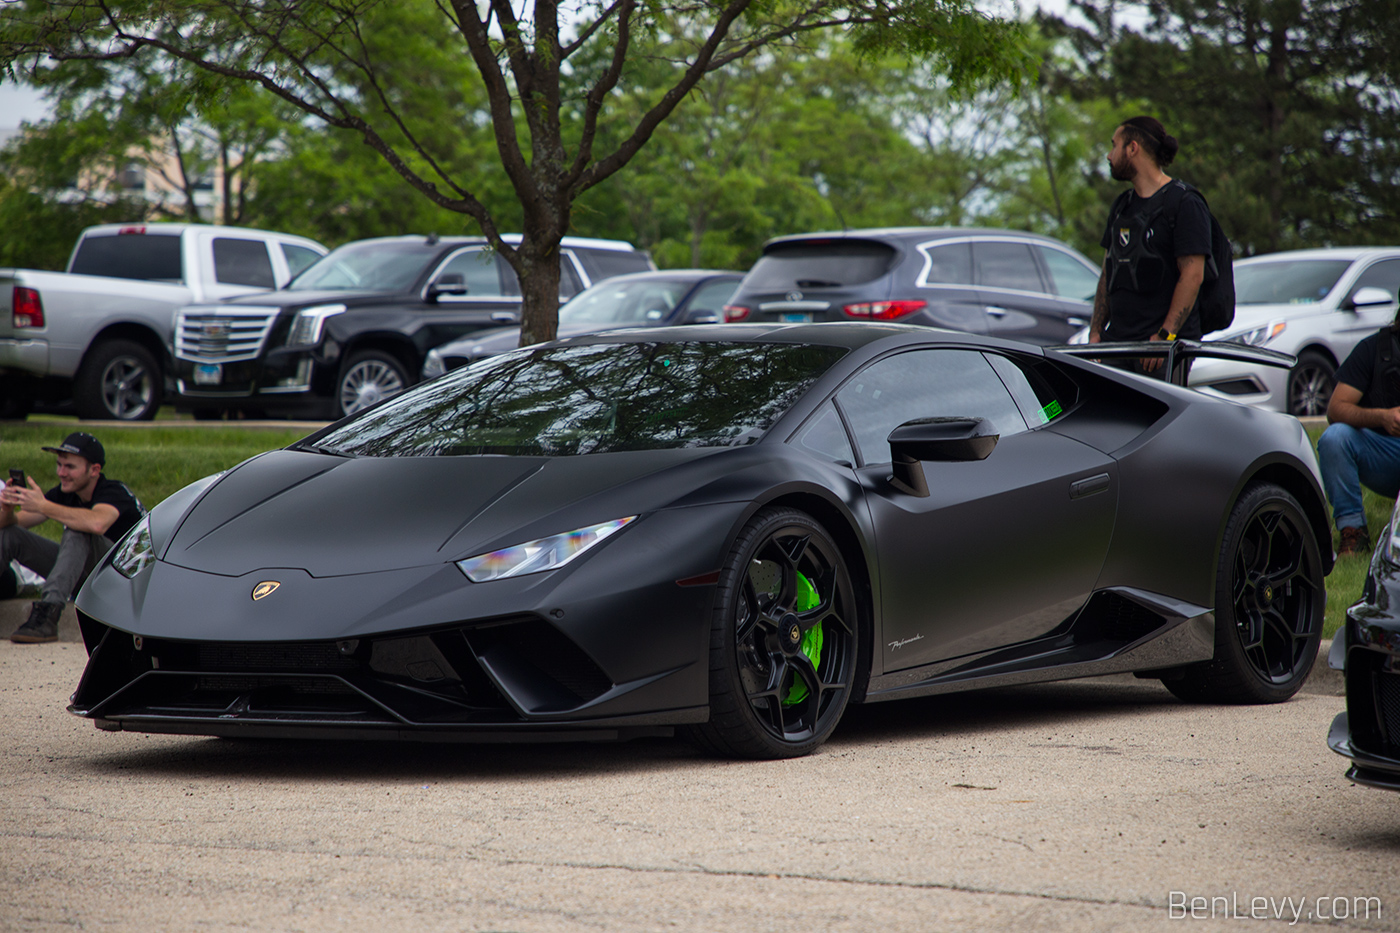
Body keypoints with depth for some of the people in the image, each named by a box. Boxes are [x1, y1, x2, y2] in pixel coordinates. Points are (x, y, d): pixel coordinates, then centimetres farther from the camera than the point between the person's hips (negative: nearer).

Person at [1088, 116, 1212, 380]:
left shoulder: (1184, 203, -4)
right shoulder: (1122, 206, 21)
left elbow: (1193, 275, -12)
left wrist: (1164, 336, -18)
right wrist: (1095, 333, 11)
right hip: (1117, 340, 6)